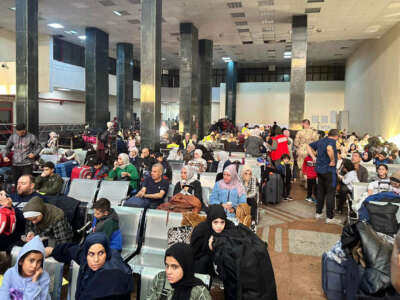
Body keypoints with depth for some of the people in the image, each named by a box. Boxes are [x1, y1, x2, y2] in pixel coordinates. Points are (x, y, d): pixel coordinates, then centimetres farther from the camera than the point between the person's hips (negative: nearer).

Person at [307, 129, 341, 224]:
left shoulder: (321, 141, 12)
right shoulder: (332, 141, -11)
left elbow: (309, 146, 20)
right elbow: (329, 149, -34)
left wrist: (314, 157, 14)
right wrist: (333, 160, -22)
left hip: (319, 169, 8)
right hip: (329, 170, -8)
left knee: (321, 191, 17)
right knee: (330, 193, -1)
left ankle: (318, 213, 25)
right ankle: (330, 217, 2)